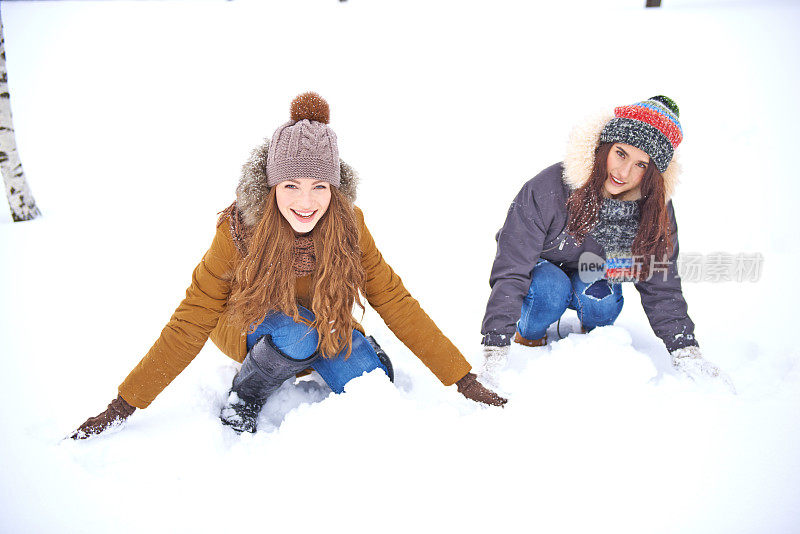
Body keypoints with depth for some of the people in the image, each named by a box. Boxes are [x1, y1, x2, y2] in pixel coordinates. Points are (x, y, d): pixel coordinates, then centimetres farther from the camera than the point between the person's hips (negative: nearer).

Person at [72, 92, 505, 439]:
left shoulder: (349, 227, -23)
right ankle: (246, 391, -5)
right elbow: (190, 324, -23)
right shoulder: (238, 230, -29)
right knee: (301, 332, -35)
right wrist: (123, 406, -26)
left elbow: (397, 304, -20)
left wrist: (465, 382, -23)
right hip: (248, 328, -3)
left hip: (328, 327, 3)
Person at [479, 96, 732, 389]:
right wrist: (495, 352, -39)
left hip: (593, 277, 3)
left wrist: (686, 351, -25)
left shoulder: (656, 210, -20)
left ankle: (594, 332, 5)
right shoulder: (547, 189, -33)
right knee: (551, 288, -36)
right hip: (541, 273, -2)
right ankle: (528, 336, -2)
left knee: (601, 298, -32)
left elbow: (661, 286, -13)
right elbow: (510, 271, -33)